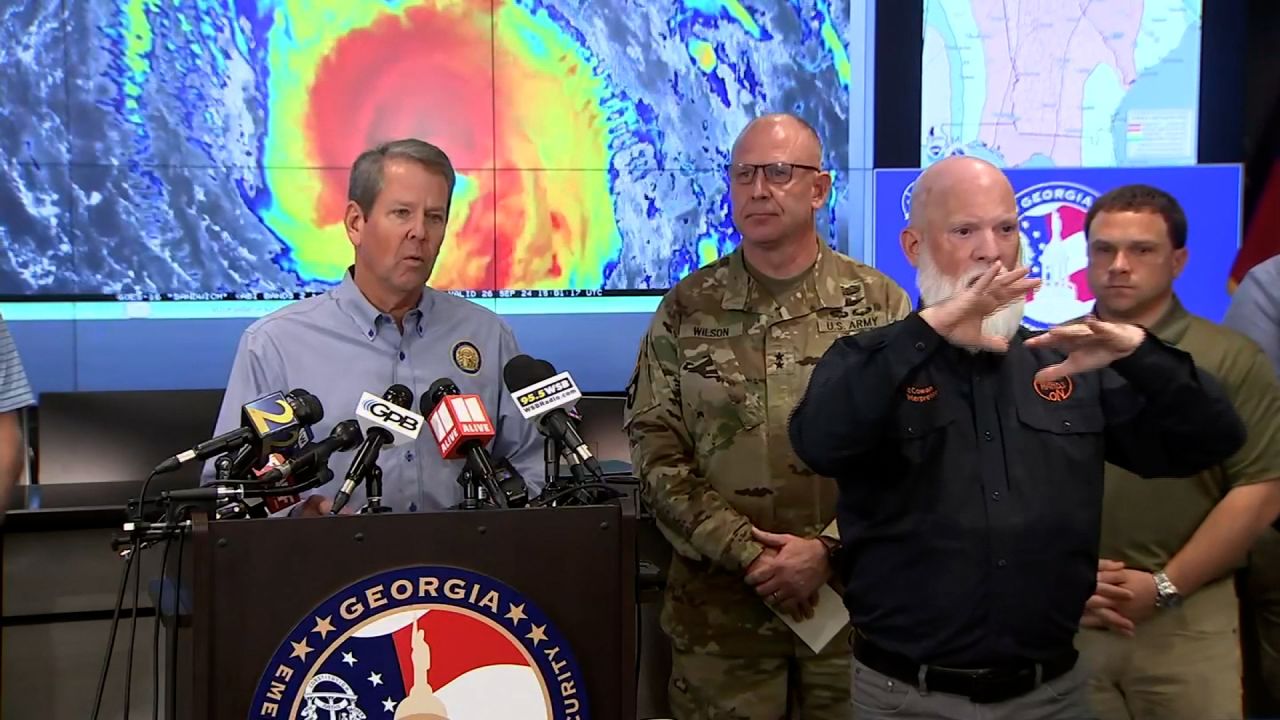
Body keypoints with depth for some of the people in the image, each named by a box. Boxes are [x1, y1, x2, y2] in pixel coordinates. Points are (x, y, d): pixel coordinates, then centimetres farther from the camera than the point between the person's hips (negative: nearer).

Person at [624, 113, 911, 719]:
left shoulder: (879, 304, 1)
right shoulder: (687, 309, 2)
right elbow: (655, 451, -2)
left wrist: (827, 548, -13)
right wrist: (746, 551, -11)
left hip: (854, 593, 0)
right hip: (718, 604, 0)